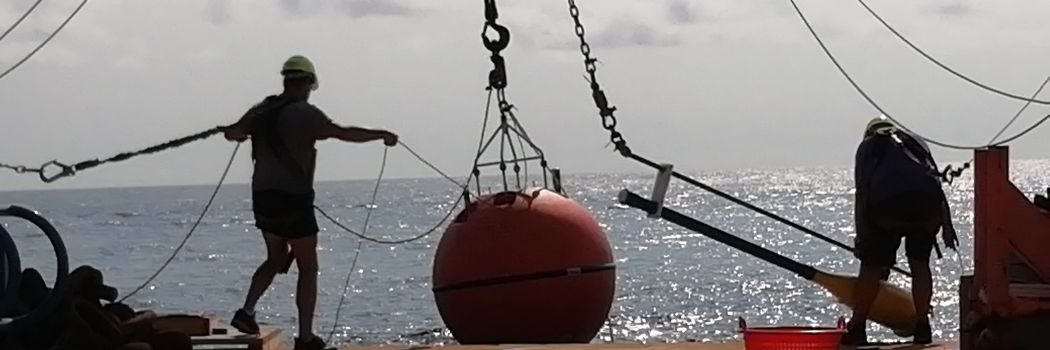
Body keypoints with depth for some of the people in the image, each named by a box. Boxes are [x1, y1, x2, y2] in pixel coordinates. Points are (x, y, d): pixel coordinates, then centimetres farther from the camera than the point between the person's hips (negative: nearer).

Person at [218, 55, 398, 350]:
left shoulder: (261, 111, 7)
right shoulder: (304, 113, -12)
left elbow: (233, 133, 19)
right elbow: (343, 133, -18)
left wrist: (244, 132, 43)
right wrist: (382, 135, -7)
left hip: (263, 196, 6)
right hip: (293, 200, -6)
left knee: (276, 258, 24)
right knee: (308, 267, 4)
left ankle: (246, 311, 7)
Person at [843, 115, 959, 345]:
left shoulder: (868, 145, 27)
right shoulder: (915, 142, 35)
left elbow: (862, 192, 14)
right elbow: (938, 184, 25)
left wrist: (861, 235, 13)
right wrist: (947, 225, 23)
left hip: (889, 204, -3)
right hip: (929, 202, 3)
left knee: (872, 266, 8)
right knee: (920, 264, 17)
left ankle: (856, 328, 8)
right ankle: (922, 328, 14)